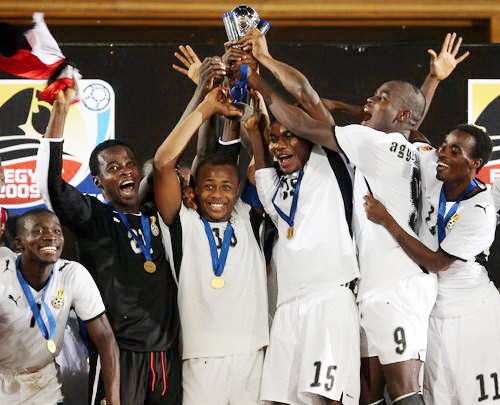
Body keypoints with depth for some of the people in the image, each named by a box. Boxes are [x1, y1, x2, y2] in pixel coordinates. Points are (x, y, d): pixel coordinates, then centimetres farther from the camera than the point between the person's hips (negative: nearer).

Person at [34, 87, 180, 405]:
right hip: (118, 353, -5)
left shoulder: (159, 218, 14)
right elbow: (49, 183, -16)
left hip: (166, 353, 5)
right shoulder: (94, 218, 0)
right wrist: (60, 108, -21)